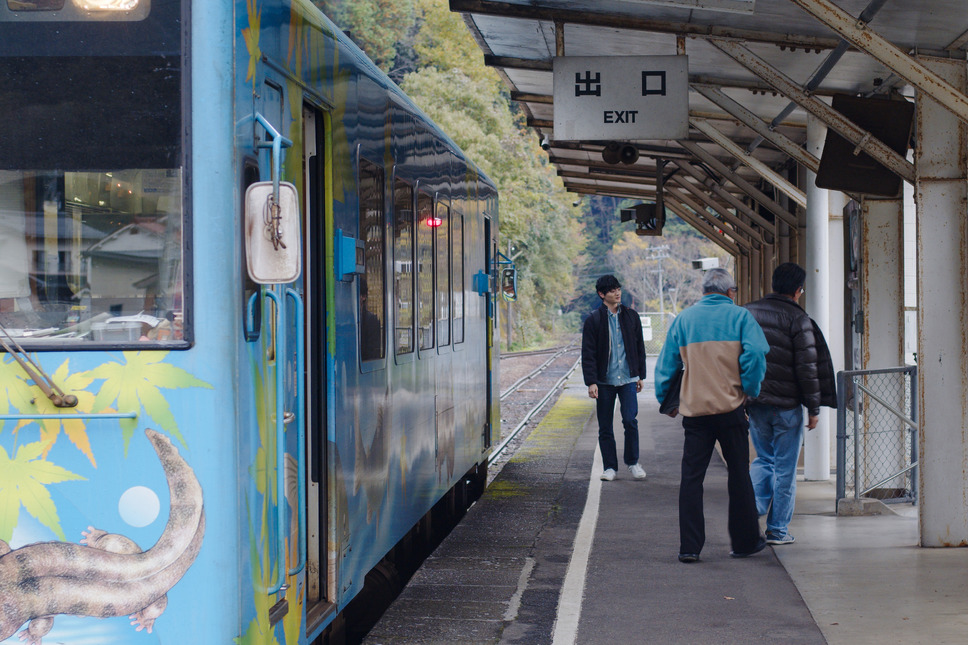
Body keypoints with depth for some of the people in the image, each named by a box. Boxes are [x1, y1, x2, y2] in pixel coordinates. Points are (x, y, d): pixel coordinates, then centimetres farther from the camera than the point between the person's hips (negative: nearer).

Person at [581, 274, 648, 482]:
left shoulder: (631, 316, 8)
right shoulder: (593, 320, -2)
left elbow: (639, 347, 16)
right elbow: (588, 353, -3)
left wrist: (641, 375, 14)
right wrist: (591, 381, -10)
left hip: (628, 379, 1)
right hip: (604, 380, -1)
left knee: (630, 420, -9)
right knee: (605, 426, 3)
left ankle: (632, 462, 7)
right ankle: (610, 467, 14)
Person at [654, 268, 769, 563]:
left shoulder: (683, 319, 8)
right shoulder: (740, 316, 0)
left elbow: (666, 363, 9)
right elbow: (755, 354, -12)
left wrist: (666, 401, 19)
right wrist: (751, 390, 1)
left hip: (694, 409, 2)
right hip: (731, 407, -2)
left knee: (691, 477, 4)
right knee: (739, 474, 10)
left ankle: (689, 547, -1)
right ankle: (745, 541, 18)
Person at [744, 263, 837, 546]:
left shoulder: (747, 313, 7)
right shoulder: (797, 319, -9)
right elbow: (807, 367, -11)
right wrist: (813, 408, -5)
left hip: (754, 402, 5)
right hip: (786, 405, -4)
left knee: (764, 459, 21)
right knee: (785, 467, 5)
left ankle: (752, 509, 0)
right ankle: (778, 530, 9)